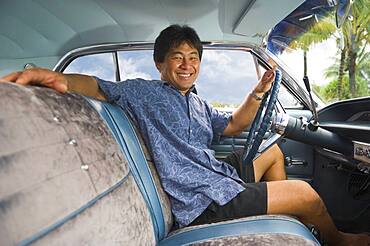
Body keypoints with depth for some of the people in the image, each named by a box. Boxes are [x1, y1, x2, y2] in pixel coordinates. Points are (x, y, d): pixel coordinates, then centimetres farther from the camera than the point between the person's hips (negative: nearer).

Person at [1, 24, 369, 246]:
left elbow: (232, 125, 22)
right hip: (207, 199, -10)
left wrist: (258, 94, 10)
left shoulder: (197, 104, 18)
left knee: (272, 150, 25)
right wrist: (59, 78, -41)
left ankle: (287, 216, 30)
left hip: (221, 175, 10)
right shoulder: (144, 92, -6)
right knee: (306, 193, -4)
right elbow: (99, 88, -19)